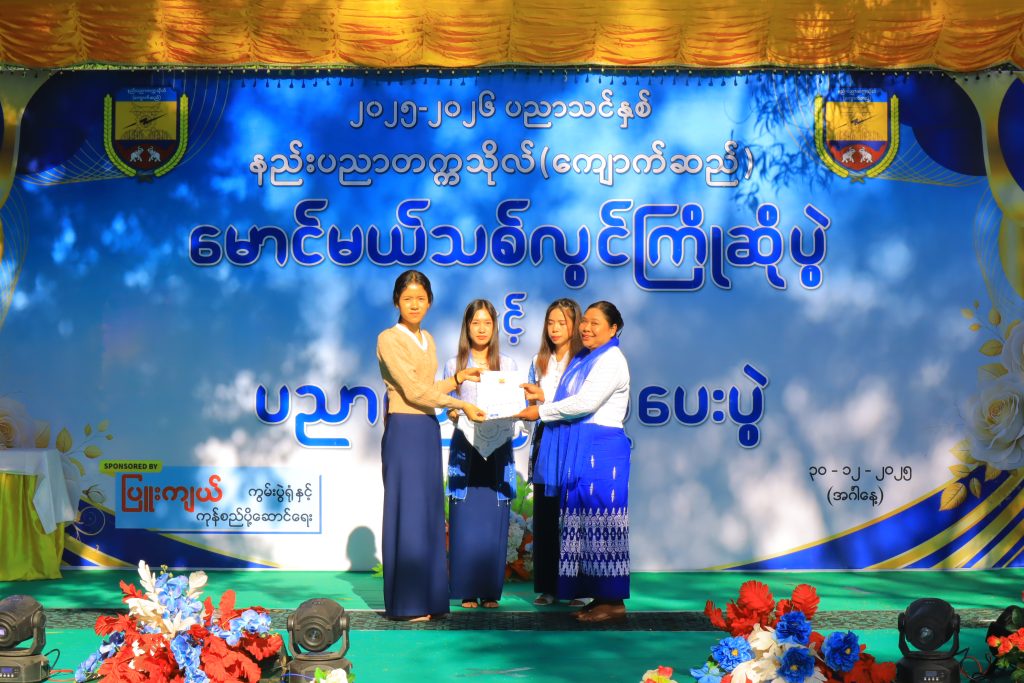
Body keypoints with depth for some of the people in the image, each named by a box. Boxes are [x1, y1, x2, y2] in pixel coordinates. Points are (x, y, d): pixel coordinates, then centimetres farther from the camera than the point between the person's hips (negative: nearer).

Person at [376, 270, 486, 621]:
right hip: (403, 430, -8)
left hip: (429, 430, 8)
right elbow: (413, 390, -13)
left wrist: (458, 378, 9)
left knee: (429, 511, 9)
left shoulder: (427, 339, 16)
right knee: (407, 510, -5)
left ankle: (428, 597, 16)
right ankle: (406, 603, 1)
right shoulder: (389, 339, -6)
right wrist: (460, 405, -12)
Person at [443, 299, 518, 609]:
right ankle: (467, 591, 1)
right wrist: (458, 415, -14)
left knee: (494, 520, -2)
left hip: (498, 447, 1)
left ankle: (491, 590, 5)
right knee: (464, 520, -5)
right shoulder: (454, 365, 10)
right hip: (465, 447, -1)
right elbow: (449, 408, 7)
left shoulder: (507, 364, 12)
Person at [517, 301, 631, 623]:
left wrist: (541, 411, -9)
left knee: (600, 519, -8)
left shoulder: (611, 360, -8)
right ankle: (598, 596, 12)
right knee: (583, 522, 7)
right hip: (579, 451, 9)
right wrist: (543, 395, 7)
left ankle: (613, 600, -2)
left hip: (602, 449, -9)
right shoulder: (583, 359, 21)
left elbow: (585, 403, -16)